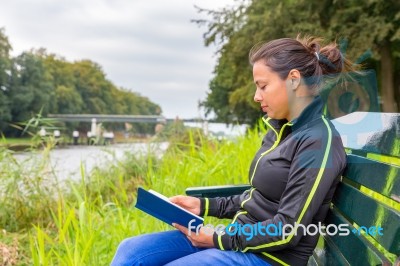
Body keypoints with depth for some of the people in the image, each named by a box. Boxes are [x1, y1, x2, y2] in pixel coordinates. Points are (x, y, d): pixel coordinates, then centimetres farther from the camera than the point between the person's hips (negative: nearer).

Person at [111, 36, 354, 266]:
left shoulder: (319, 141, -17)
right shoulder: (281, 130, 10)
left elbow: (288, 231, -20)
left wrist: (218, 240, -14)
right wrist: (203, 205, 5)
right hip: (241, 238, 8)